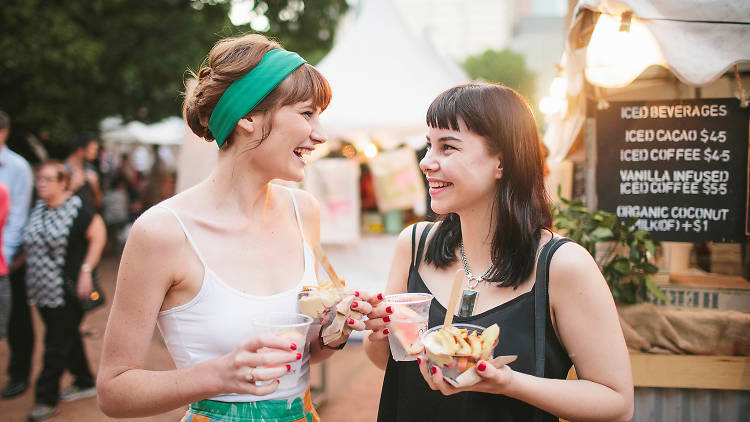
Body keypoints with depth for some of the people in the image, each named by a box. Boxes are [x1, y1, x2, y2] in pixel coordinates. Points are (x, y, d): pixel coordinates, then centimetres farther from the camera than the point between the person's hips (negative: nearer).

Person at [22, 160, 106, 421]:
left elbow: (98, 235, -10)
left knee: (58, 343, -1)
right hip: (43, 289, 7)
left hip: (66, 291, -7)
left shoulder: (76, 210, -12)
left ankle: (47, 399, 7)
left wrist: (86, 270, -14)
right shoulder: (38, 209, 8)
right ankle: (85, 383, 32)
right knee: (67, 336, 17)